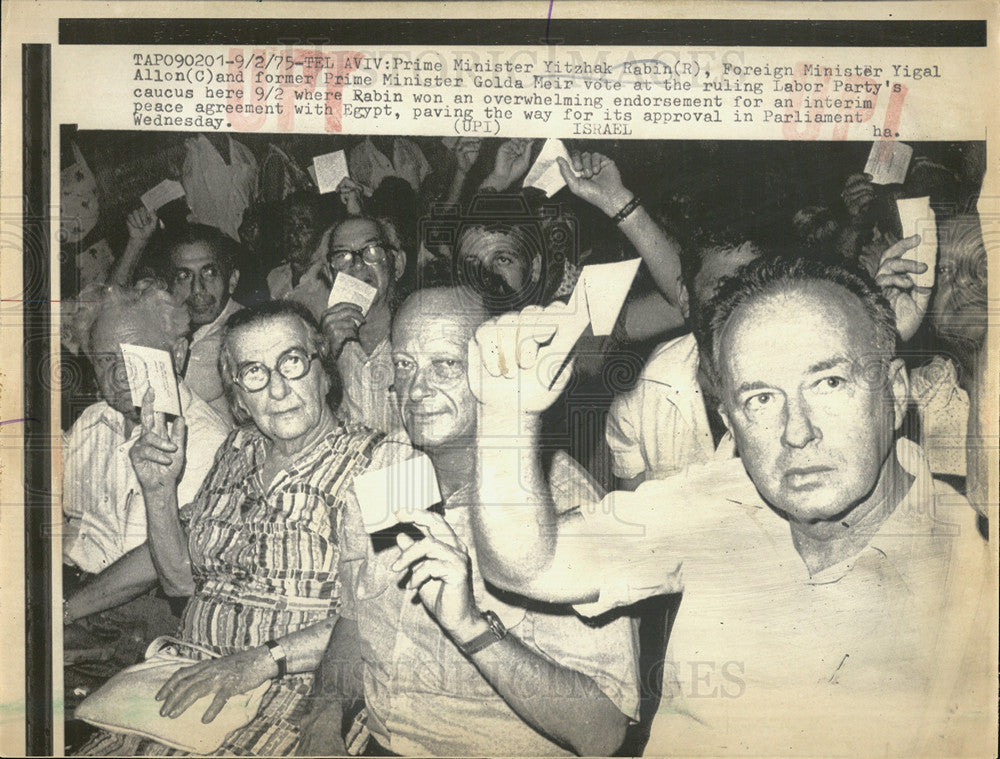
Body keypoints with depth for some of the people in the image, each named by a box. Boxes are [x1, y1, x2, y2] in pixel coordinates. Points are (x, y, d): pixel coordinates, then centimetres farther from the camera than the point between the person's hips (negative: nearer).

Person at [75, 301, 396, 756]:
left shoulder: (371, 462, -7)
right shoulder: (237, 452, 13)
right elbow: (180, 580, 17)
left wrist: (263, 660, -25)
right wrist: (159, 490, 3)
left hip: (293, 694, -5)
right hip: (192, 679, 6)